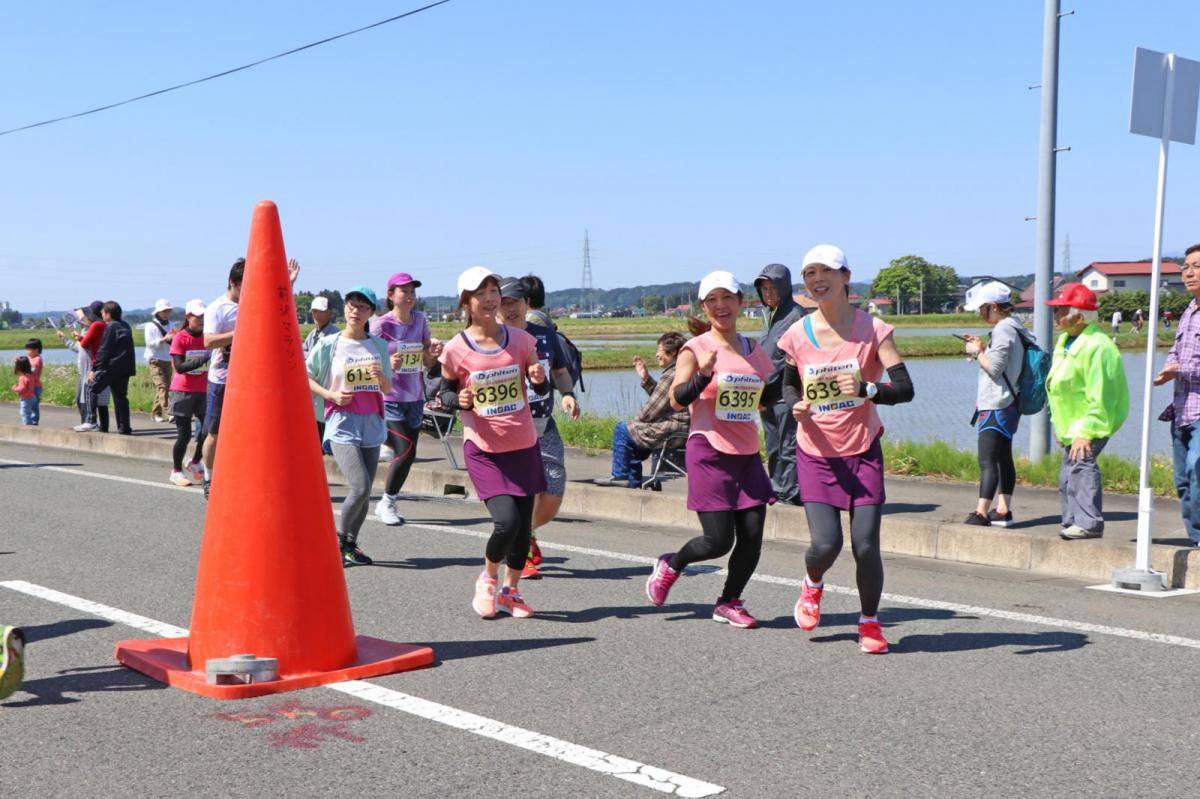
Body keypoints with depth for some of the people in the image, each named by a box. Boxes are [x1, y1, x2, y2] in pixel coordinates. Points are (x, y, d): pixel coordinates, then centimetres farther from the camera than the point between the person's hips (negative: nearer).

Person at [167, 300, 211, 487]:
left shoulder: (207, 337, 6)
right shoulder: (180, 338, -8)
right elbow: (179, 367, -18)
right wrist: (203, 359, -29)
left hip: (203, 390, 4)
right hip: (183, 390, -4)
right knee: (184, 434, -2)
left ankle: (195, 464, 16)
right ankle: (177, 471, 15)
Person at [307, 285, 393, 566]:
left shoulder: (379, 346, 9)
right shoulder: (328, 344, -3)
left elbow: (388, 390, 12)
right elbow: (305, 378, 3)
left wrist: (380, 376, -10)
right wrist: (331, 395, -11)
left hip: (372, 426, 4)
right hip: (342, 425, -4)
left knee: (365, 492, 5)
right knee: (360, 487, -18)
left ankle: (350, 544, 24)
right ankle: (338, 540, 5)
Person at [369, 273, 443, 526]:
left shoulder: (420, 320, 7)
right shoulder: (381, 324, -8)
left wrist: (434, 353, -9)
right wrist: (387, 365, -27)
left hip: (415, 398, 5)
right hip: (389, 398, -5)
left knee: (405, 453, 6)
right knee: (405, 451, -14)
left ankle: (387, 503, 22)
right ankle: (387, 502, 5)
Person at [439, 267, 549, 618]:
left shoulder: (520, 340, 0)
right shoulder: (456, 349, -7)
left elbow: (542, 390, 10)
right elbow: (444, 393, 6)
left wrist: (540, 379, -13)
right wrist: (459, 400, -17)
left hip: (524, 446, 3)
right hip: (483, 449, -3)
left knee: (523, 525, 7)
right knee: (506, 521, -16)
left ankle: (511, 591, 29)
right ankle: (488, 578, 14)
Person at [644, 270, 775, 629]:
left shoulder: (755, 350, 13)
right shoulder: (696, 349, -3)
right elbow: (677, 400, -11)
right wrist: (704, 373, -25)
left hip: (748, 454, 5)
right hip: (710, 453, -5)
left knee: (752, 536, 0)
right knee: (719, 540, -8)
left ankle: (729, 603, 19)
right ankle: (671, 565, 22)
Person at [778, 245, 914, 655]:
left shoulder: (872, 329, -7)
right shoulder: (797, 335, -1)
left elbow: (905, 388, -12)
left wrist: (867, 389, -31)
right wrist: (797, 405, -7)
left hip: (863, 452, -1)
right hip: (816, 453, 1)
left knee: (866, 545, -7)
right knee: (825, 544, -10)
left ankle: (870, 622, 20)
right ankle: (812, 585, 27)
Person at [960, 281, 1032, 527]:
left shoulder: (1002, 331, -16)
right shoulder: (1012, 328, 15)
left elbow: (994, 368, -21)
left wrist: (977, 352, -7)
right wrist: (982, 348, 11)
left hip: (996, 407, -11)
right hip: (1006, 405, 11)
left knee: (987, 461, -13)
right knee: (1003, 459, 13)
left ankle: (981, 513, -16)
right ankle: (1003, 511, 18)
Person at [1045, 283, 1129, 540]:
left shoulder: (1097, 347, -20)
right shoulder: (1066, 341, 12)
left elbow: (1100, 397, -24)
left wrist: (1086, 432, -26)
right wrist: (1061, 426, 20)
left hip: (1091, 422, -10)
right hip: (1071, 423, 10)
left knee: (1081, 463, -24)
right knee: (1067, 475, 14)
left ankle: (1090, 522, -24)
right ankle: (1072, 522, 25)